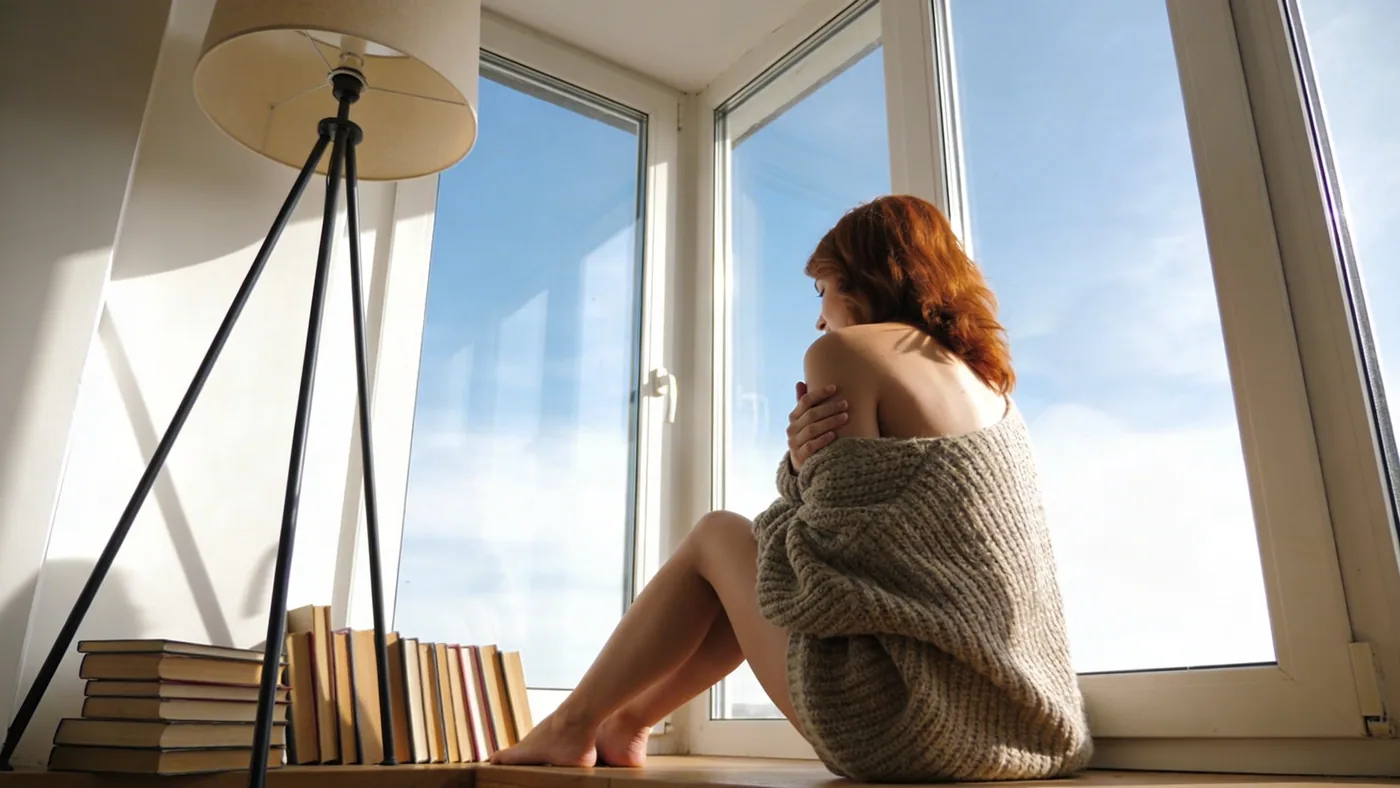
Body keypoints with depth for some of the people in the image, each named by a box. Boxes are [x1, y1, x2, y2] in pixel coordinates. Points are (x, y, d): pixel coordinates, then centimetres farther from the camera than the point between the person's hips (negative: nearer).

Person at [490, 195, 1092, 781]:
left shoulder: (847, 350, -9)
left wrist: (803, 467, 3)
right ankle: (624, 722, 36)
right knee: (767, 560, 23)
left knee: (717, 537, 11)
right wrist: (811, 465, -3)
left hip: (914, 719, -8)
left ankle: (573, 726, 26)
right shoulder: (988, 382, 17)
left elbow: (843, 549, -14)